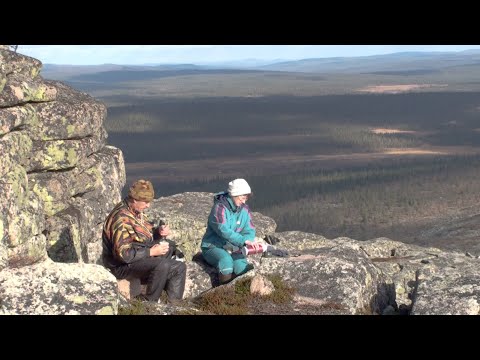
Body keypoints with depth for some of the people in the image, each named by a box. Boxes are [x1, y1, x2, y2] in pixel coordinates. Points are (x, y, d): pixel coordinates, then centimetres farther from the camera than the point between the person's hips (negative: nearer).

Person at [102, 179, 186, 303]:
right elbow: (123, 254, -28)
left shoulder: (136, 211, 5)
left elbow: (147, 236, 18)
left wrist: (159, 232, -4)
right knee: (162, 265, -31)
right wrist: (151, 252, -24)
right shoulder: (121, 219, -24)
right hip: (122, 265, -10)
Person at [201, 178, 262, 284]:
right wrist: (244, 241, -40)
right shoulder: (219, 207, -17)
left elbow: (250, 231, 2)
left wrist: (250, 241, -22)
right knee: (226, 260, -37)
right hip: (213, 247, -5)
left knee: (243, 268, -25)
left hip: (233, 249, 5)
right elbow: (224, 230, -30)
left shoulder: (244, 209, 4)